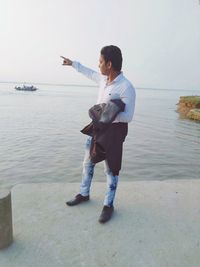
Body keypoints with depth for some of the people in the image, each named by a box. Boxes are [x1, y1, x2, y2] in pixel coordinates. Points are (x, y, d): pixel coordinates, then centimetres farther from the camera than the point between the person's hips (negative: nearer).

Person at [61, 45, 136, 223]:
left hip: (114, 130, -8)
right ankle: (84, 194, 38)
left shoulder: (126, 88, -21)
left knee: (111, 169, 4)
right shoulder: (103, 79, 2)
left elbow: (128, 117, -22)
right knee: (88, 163, 18)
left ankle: (108, 205, 22)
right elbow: (90, 73, 24)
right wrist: (73, 63, 33)